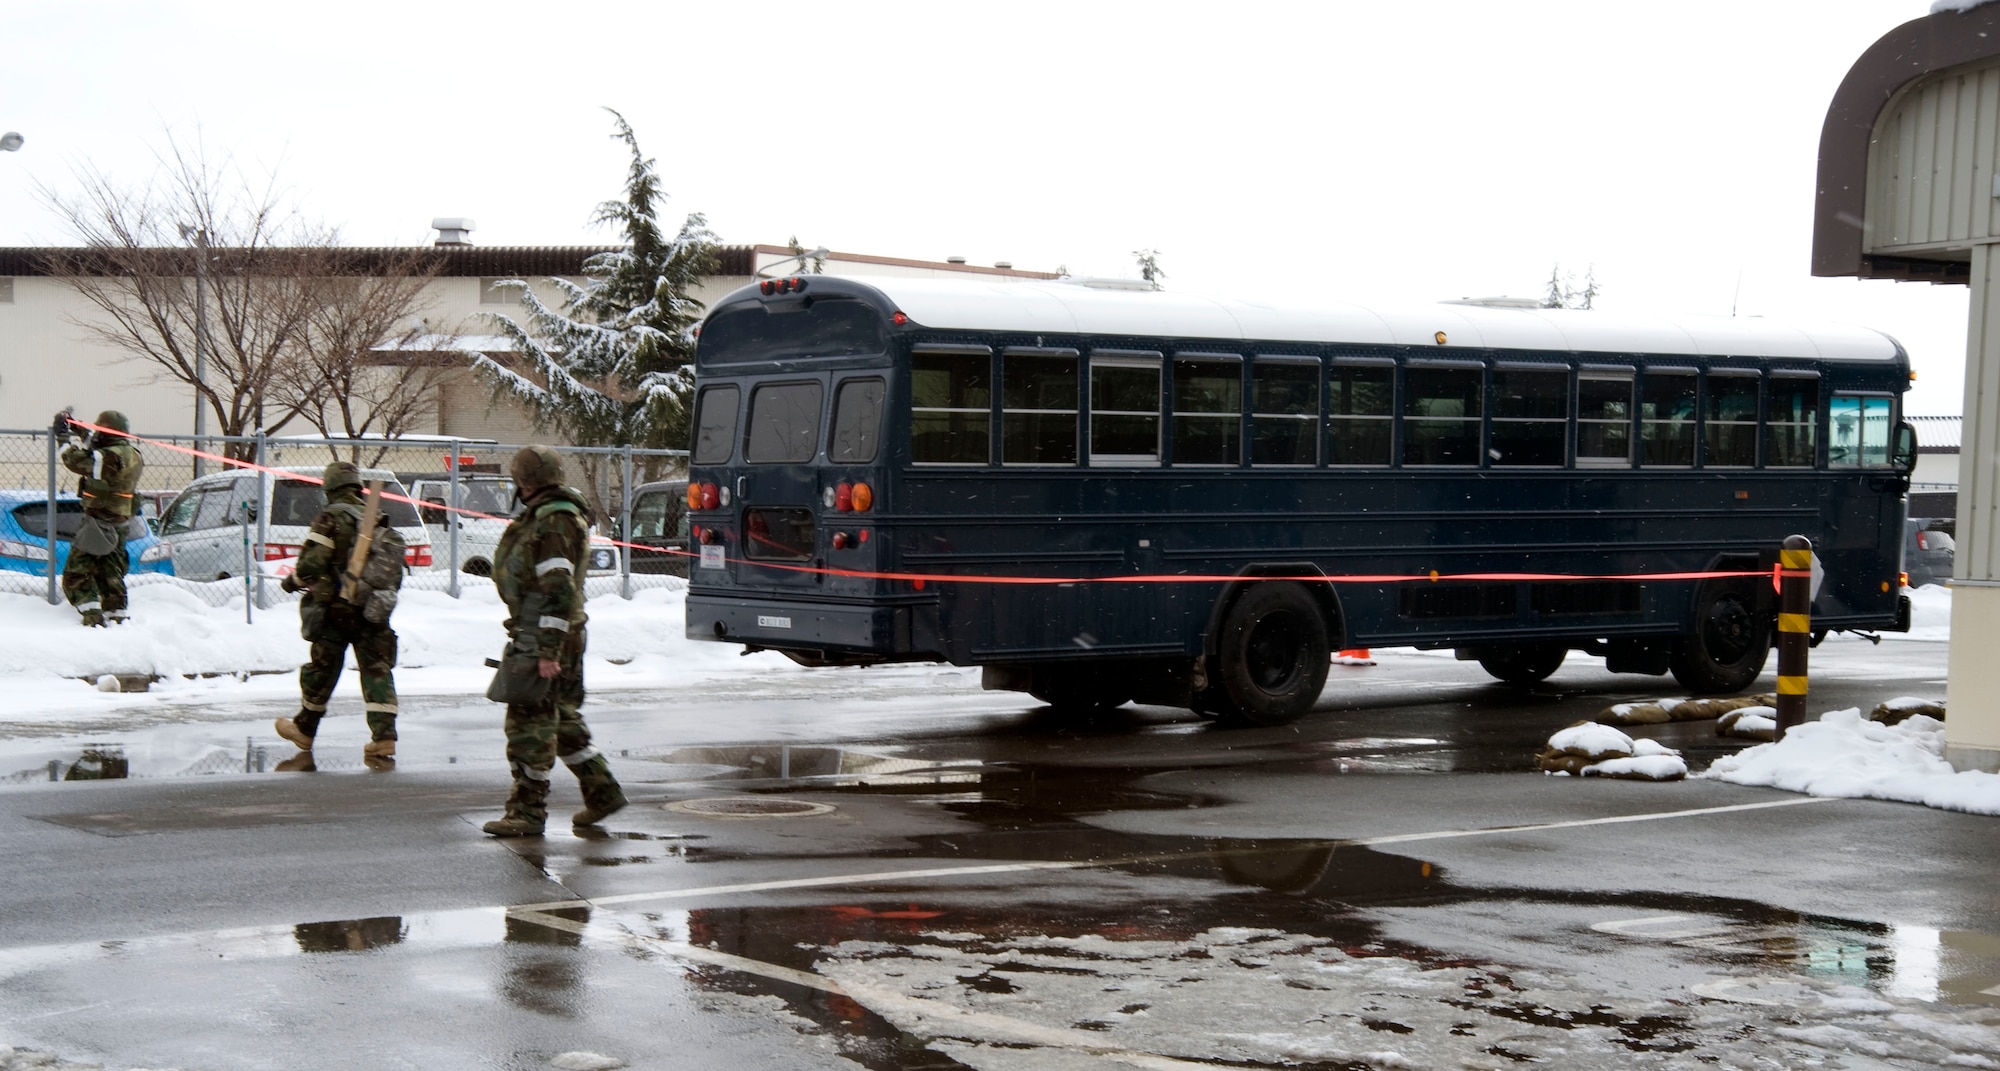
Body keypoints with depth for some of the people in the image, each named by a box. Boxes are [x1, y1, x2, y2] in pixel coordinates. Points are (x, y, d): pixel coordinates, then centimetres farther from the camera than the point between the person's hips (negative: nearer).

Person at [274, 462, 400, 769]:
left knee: (322, 667, 12)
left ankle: (304, 729, 30)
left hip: (336, 608, -3)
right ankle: (384, 738, -12)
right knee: (376, 670, 0)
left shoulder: (331, 518, -9)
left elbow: (312, 562, -14)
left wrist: (295, 580, 4)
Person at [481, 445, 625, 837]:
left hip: (543, 639, -10)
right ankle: (602, 793, 22)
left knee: (530, 724, -4)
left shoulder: (553, 522, -18)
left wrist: (548, 651, -24)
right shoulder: (545, 517, 16)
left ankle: (528, 812, 1)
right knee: (563, 719, 17)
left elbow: (558, 591, -23)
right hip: (557, 637, 10)